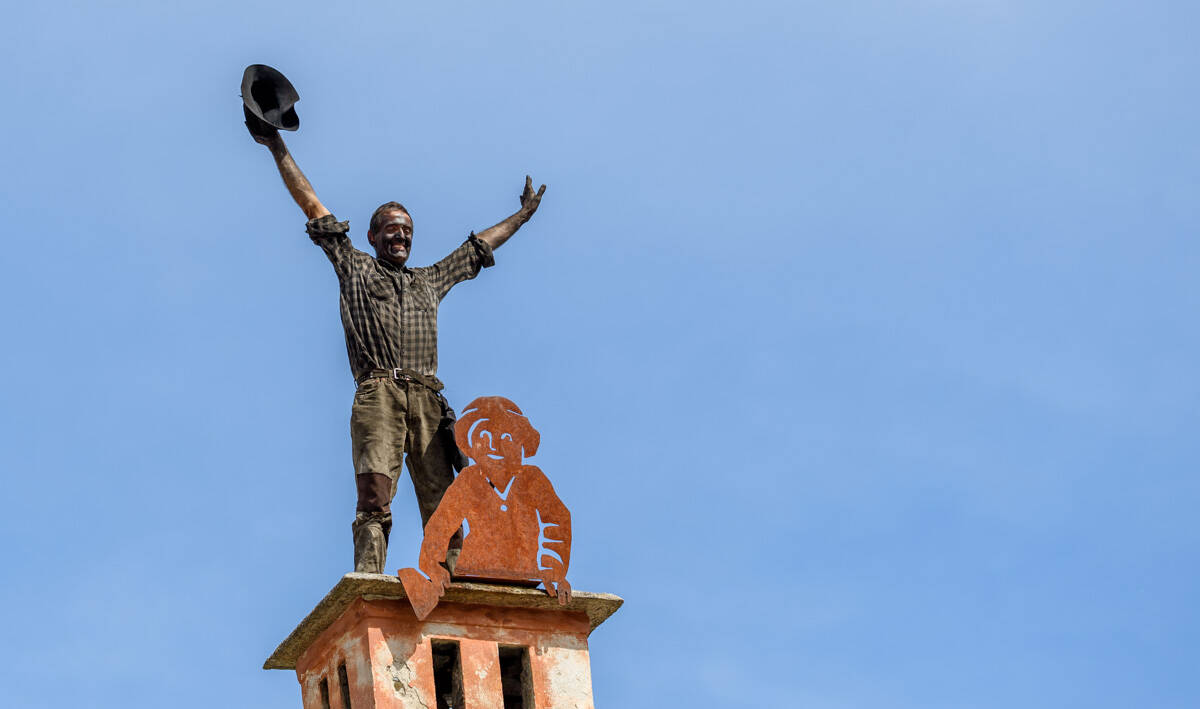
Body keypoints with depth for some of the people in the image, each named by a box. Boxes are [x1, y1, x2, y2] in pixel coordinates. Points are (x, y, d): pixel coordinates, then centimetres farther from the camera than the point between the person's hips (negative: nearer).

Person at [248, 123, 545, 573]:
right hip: (378, 395, -3)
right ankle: (368, 583, -30)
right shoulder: (355, 269, 23)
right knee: (374, 497, -20)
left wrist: (522, 215, 55)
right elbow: (311, 204, 23)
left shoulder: (430, 281, 32)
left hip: (428, 400, 3)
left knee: (443, 504, -10)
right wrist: (277, 148, 23)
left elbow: (480, 246, 45)